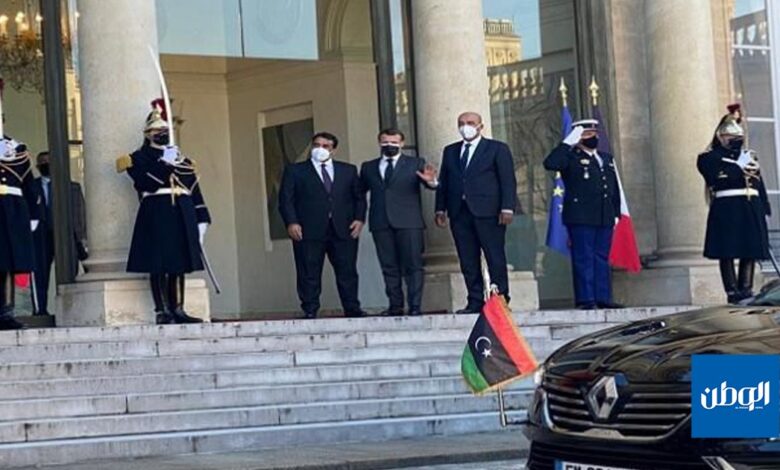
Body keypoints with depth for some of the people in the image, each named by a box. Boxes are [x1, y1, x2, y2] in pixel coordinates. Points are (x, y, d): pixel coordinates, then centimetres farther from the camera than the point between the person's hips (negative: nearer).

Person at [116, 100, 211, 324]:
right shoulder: (140, 158, 4)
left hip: (182, 214, 5)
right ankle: (162, 310, -3)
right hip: (156, 214, -5)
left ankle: (178, 309, 9)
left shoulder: (182, 159, 18)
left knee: (179, 264, 5)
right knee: (159, 265, -6)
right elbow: (145, 184, -13)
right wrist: (164, 164, -14)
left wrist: (201, 220, 9)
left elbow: (194, 190, 15)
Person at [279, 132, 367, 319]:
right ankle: (310, 312, 2)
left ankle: (352, 309, 7)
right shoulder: (295, 170, 9)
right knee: (309, 274, -2)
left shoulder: (349, 170, 16)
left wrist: (359, 218, 0)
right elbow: (286, 199, 2)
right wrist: (291, 222, -10)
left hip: (343, 230, 2)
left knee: (347, 272, 1)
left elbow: (359, 197, 16)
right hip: (309, 231, -2)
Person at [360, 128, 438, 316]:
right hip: (381, 223, 3)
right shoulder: (368, 167, 14)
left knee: (413, 265, -5)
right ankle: (395, 306, 7)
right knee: (389, 267, 3)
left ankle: (415, 306, -4)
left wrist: (431, 181, -28)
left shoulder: (416, 163, 6)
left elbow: (429, 185, -5)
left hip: (408, 222, -3)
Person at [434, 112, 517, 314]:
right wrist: (440, 208, 7)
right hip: (459, 213, 4)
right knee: (468, 261, 2)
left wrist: (507, 208, -11)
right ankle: (475, 302, 4)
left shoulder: (497, 148, 5)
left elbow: (508, 180, -1)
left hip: (488, 212, -4)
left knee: (495, 258, -4)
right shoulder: (450, 151, 18)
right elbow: (443, 181, 17)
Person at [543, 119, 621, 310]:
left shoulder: (607, 159, 20)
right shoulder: (571, 157, 0)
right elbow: (550, 164, -20)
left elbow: (615, 188, 21)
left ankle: (603, 298, 9)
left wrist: (616, 213, 13)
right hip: (580, 218, -6)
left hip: (605, 218, 6)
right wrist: (568, 142, -16)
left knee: (602, 258, 7)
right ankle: (586, 299, -6)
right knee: (583, 258, -6)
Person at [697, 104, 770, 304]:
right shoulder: (710, 158, 4)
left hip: (751, 207, 5)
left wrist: (765, 208, 8)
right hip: (726, 208, -5)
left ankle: (746, 289, 4)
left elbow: (759, 183, 16)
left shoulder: (749, 156, 20)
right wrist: (740, 166, -10)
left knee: (750, 250, 1)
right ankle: (732, 291, -5)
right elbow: (717, 177, -14)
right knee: (727, 251, -6)